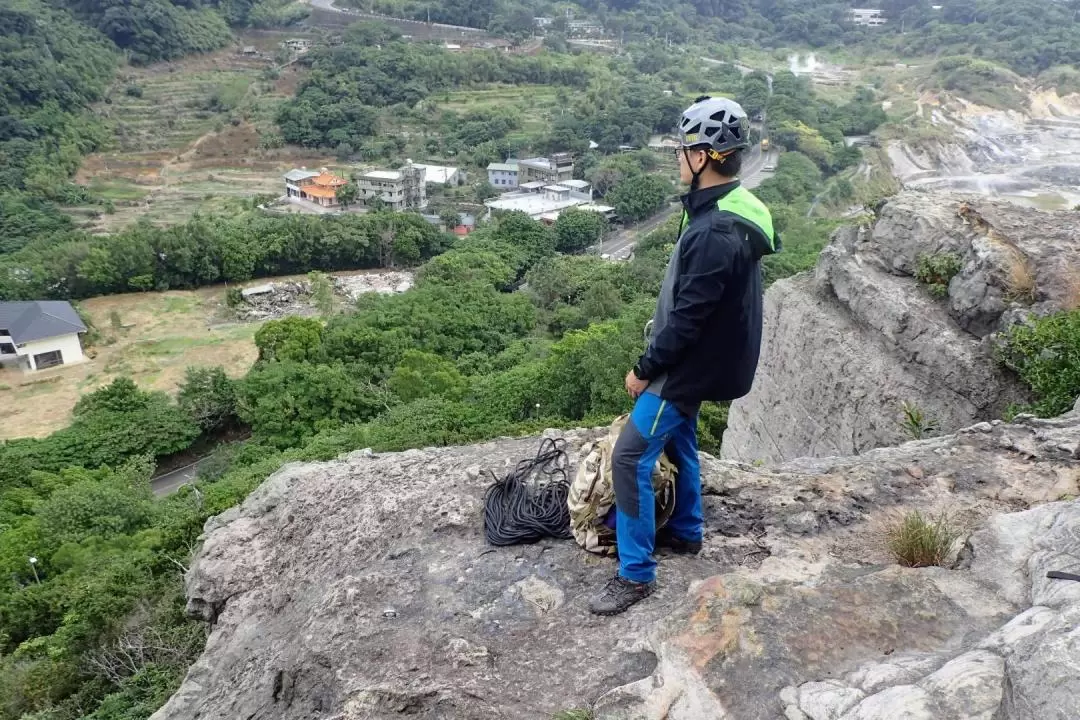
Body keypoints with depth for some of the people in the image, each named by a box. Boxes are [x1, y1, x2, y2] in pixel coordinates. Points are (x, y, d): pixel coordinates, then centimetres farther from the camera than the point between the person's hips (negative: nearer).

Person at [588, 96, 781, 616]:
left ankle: (636, 574, 5)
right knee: (676, 440, 25)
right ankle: (686, 531, 44)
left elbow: (688, 318, -27)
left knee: (630, 457, -6)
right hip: (699, 360, 10)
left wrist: (645, 369, -14)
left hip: (690, 366, -10)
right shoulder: (733, 210, 4)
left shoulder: (714, 233, -30)